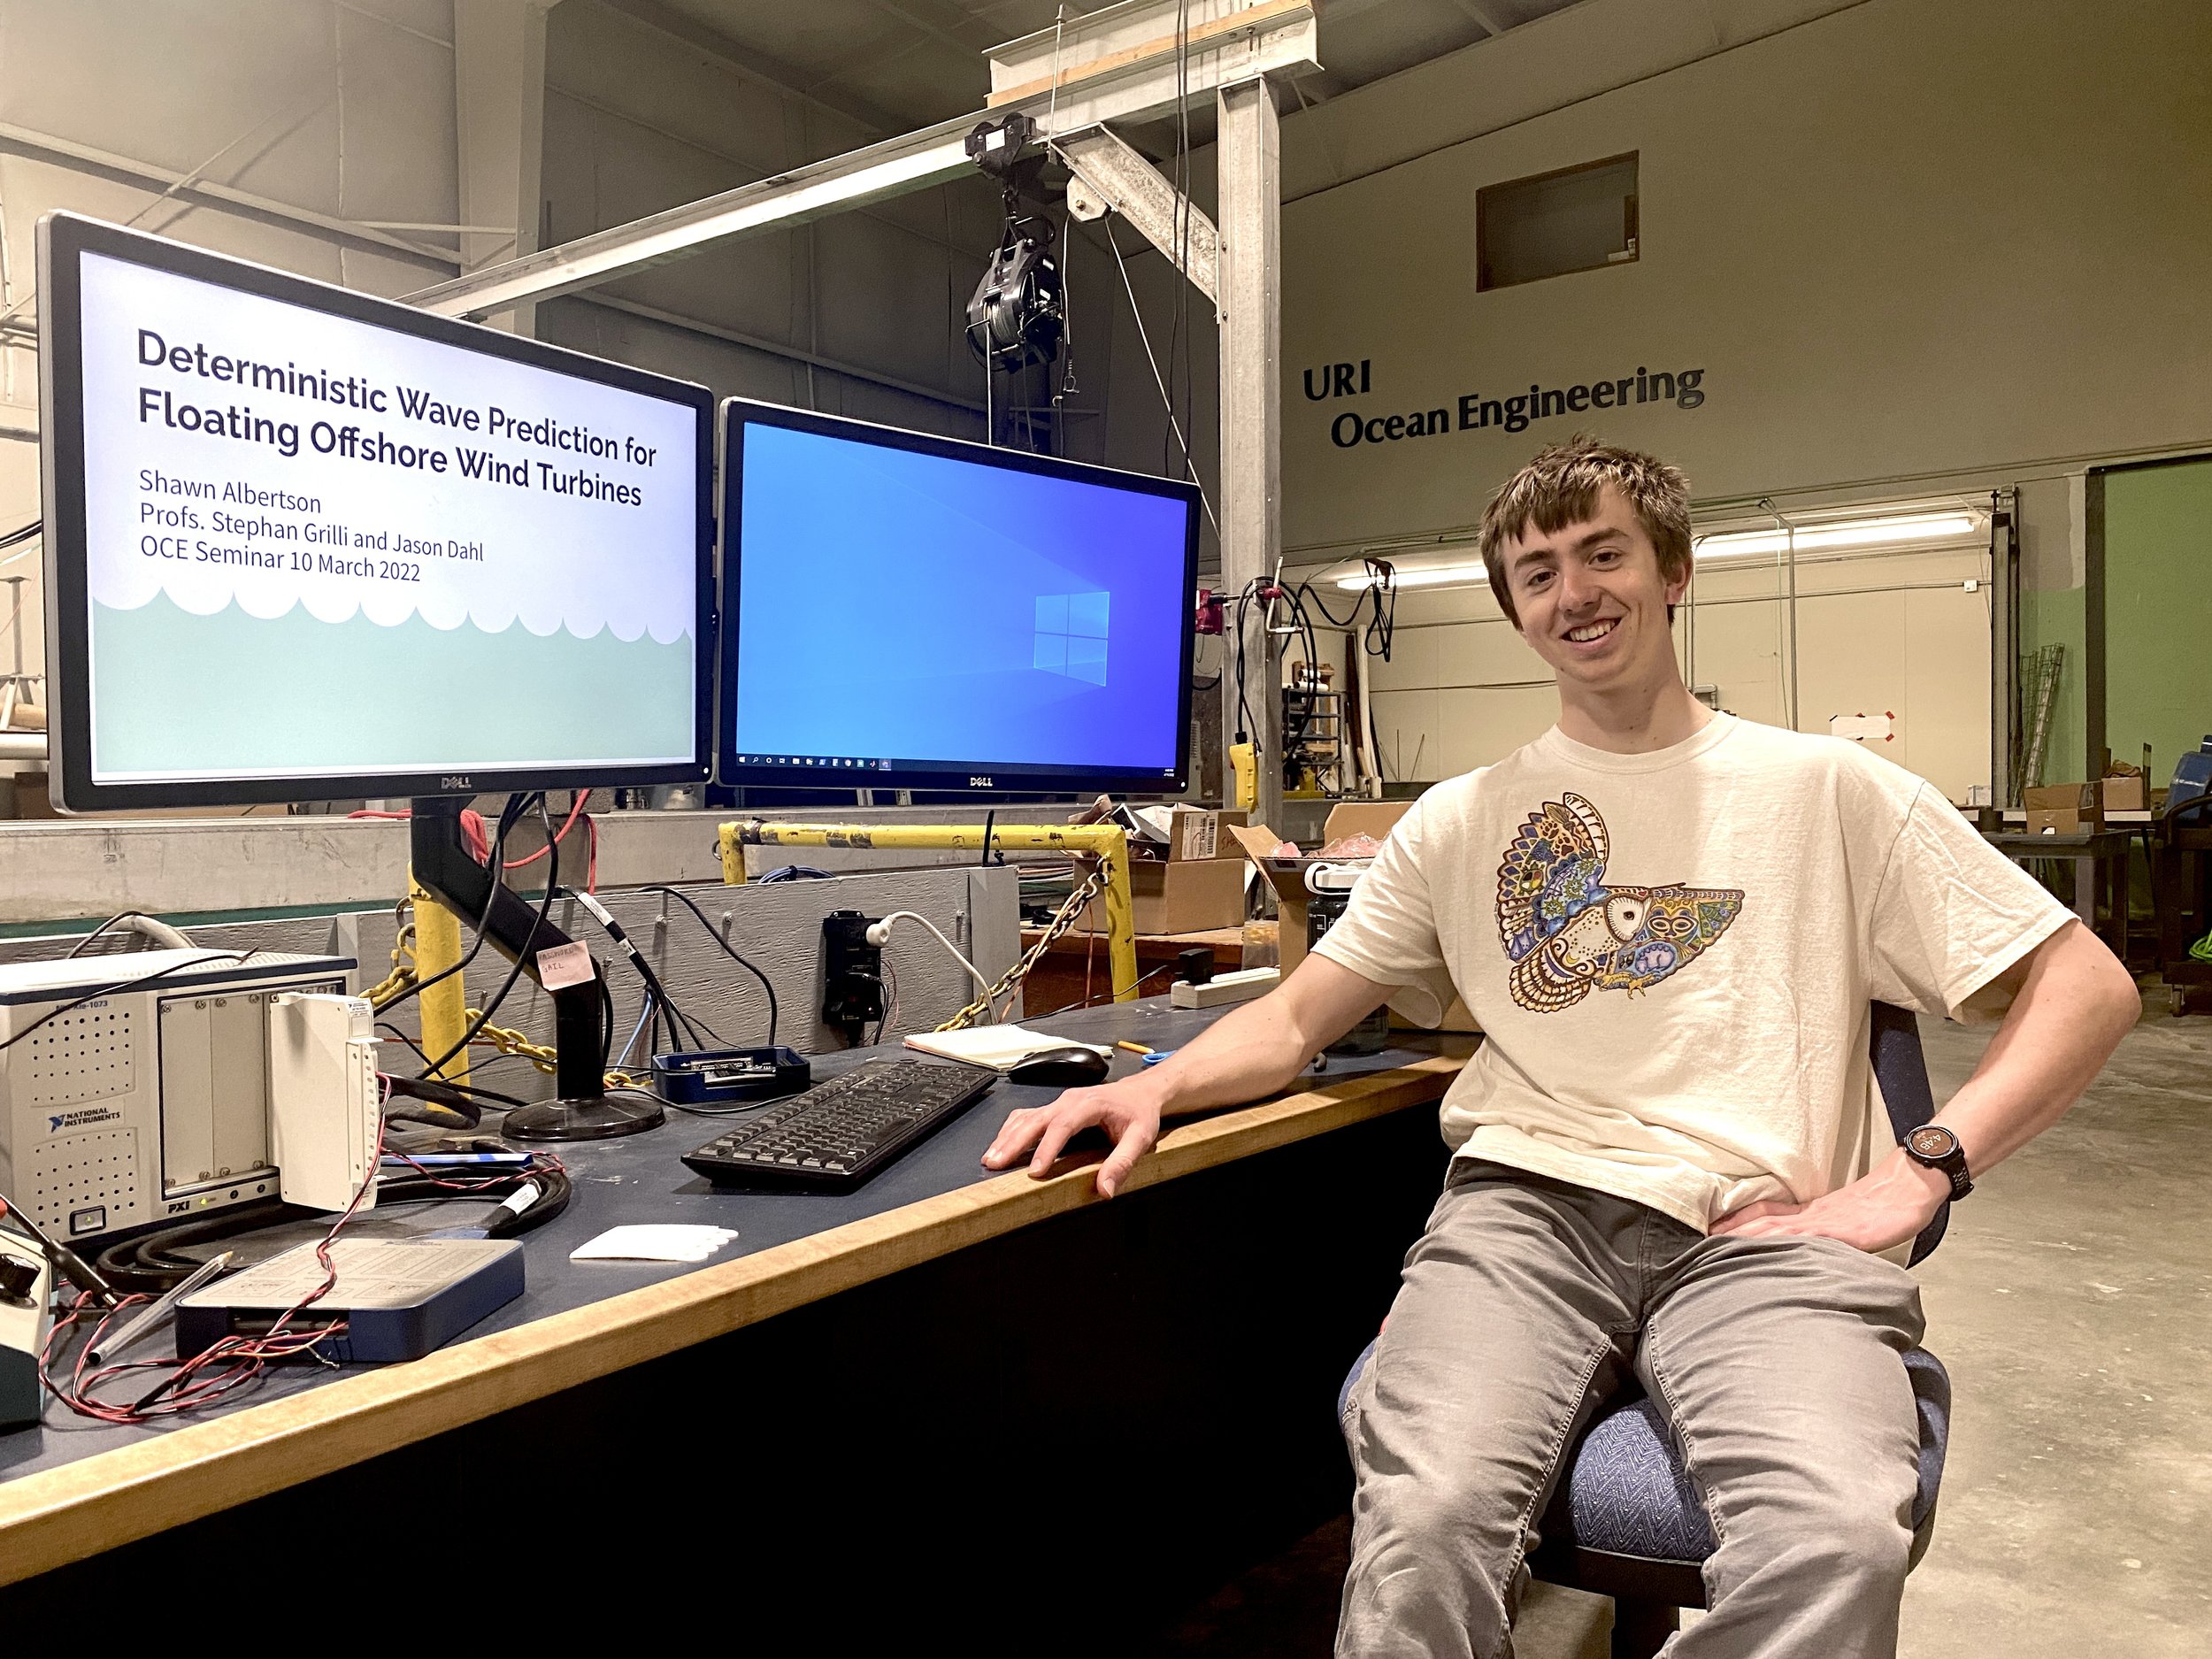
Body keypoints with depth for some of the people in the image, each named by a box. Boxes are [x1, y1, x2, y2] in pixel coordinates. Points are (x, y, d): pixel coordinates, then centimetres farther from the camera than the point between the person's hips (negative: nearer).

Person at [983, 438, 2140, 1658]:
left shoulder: (1825, 788, 12)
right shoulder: (1461, 819, 17)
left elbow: (2088, 985, 11)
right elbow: (1298, 1017, 15)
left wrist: (1921, 1171, -3)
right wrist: (1158, 1084, -6)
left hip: (1761, 1228, 0)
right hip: (1528, 1205, 1)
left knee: (1832, 1542, -32)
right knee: (1426, 1515, -30)